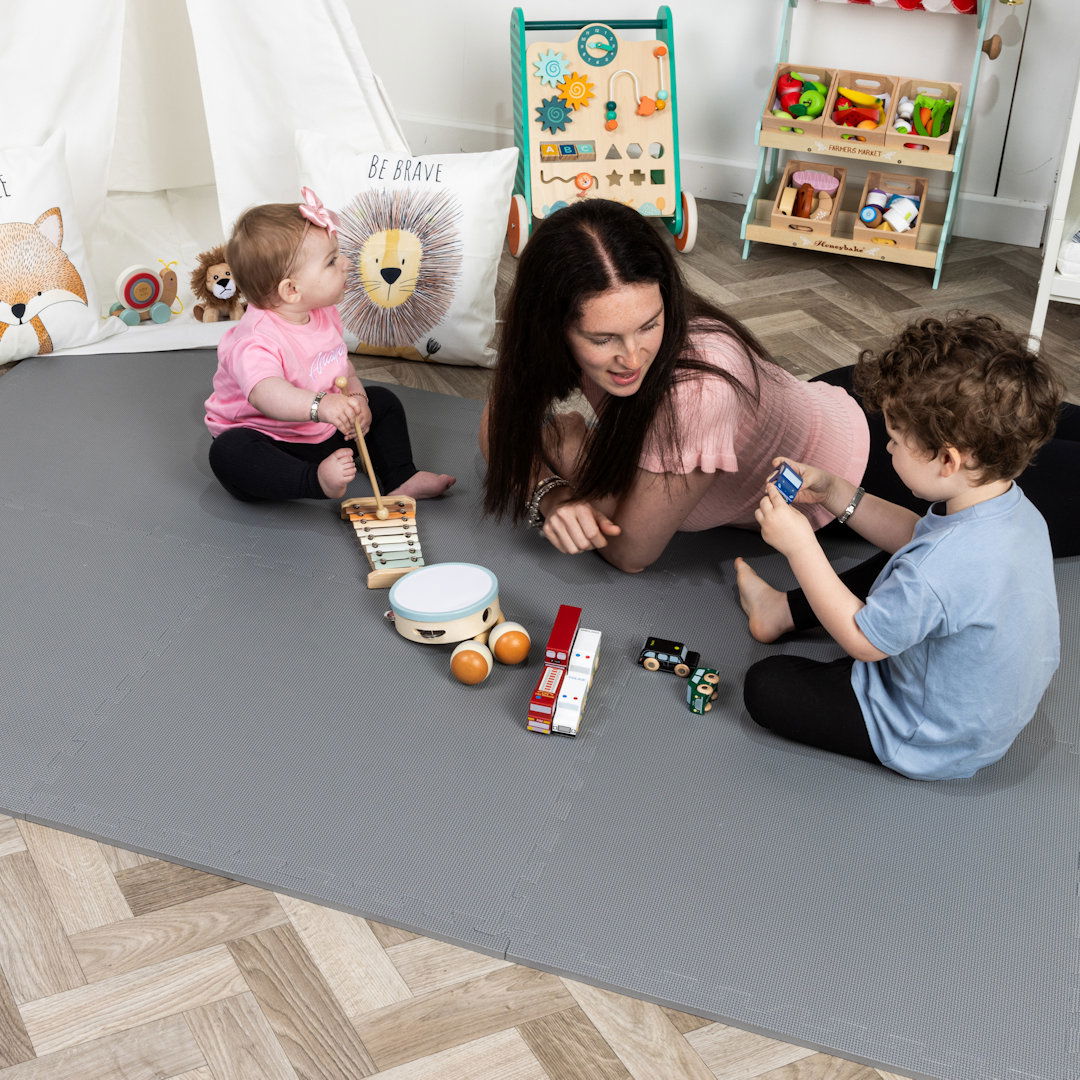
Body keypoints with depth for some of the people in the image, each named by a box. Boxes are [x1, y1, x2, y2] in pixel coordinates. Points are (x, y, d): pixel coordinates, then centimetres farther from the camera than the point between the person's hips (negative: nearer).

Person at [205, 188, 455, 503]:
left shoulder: (324, 315, -3)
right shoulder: (255, 340, -31)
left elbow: (341, 365, 13)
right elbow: (264, 392, -50)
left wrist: (355, 397, -8)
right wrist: (319, 405, -66)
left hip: (323, 432, 8)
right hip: (268, 440, -8)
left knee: (383, 401, 7)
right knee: (228, 453, -37)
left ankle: (401, 479, 3)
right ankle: (318, 479, -43)